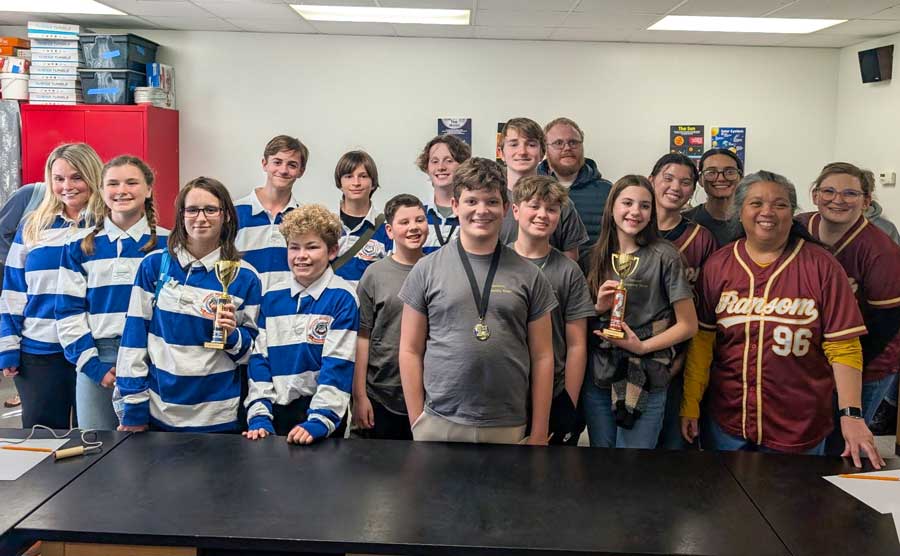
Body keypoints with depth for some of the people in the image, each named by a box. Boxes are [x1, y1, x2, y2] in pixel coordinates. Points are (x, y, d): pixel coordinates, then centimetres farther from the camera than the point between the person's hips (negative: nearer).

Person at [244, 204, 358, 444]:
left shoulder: (342, 298, -8)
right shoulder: (272, 298, 6)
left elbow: (338, 365, -14)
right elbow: (259, 359, 4)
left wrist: (318, 421, -22)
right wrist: (259, 416, -5)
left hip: (323, 412, -4)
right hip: (277, 411, 4)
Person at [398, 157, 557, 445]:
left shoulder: (529, 275, 4)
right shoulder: (426, 270, 2)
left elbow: (542, 356, 4)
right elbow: (411, 351, 3)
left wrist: (539, 434, 1)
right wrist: (416, 423, -1)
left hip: (508, 428, 1)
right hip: (438, 423, 0)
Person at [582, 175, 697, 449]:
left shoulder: (664, 257, -7)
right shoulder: (596, 256, 6)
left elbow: (688, 325, -5)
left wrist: (641, 346, -16)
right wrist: (599, 308, -6)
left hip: (645, 384, -4)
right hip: (597, 377, 4)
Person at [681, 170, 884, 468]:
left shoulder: (820, 265, -5)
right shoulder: (717, 264, 1)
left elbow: (843, 347, -7)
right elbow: (702, 338, 0)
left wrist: (851, 415, -15)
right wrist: (690, 405, -3)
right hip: (727, 420, 2)